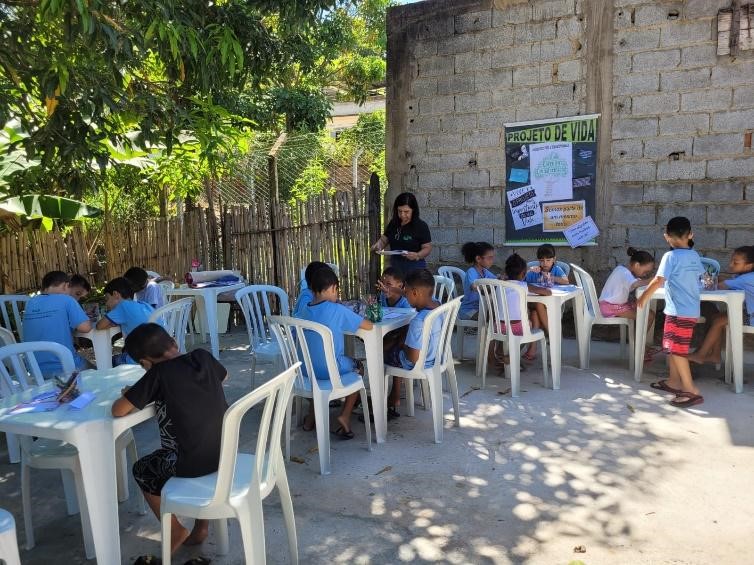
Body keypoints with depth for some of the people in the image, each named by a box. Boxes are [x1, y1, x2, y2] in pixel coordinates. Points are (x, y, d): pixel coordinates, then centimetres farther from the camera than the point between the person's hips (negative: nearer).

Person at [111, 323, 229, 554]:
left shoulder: (159, 373, -14)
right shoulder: (202, 356, 1)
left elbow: (118, 410, -13)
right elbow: (223, 376, 22)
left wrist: (132, 395, 7)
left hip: (192, 462, -6)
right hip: (225, 452, 6)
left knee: (142, 471, 22)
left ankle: (176, 531, 30)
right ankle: (201, 526, 37)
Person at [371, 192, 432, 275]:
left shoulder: (421, 226, -8)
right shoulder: (393, 224, 7)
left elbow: (427, 248, -7)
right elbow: (384, 239, 14)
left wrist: (417, 256, -26)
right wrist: (378, 245, -9)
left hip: (415, 268, -4)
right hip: (395, 266, 5)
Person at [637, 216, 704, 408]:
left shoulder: (671, 256, -15)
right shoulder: (694, 256, 8)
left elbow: (658, 280, -19)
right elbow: (699, 275, 24)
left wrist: (643, 297, -8)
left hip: (679, 311, -8)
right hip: (691, 309, 8)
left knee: (677, 350, -5)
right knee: (671, 347, 18)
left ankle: (691, 391, -5)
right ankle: (674, 382, 25)